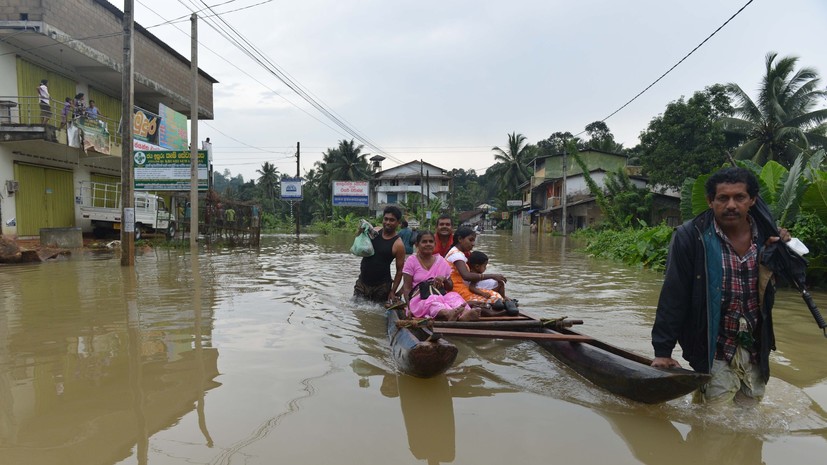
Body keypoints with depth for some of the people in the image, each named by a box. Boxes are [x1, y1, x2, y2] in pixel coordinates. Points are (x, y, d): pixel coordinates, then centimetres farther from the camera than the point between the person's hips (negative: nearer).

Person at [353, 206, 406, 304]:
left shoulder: (398, 244, -13)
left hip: (381, 286, -4)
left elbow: (399, 271, -10)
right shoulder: (375, 231, 1)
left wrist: (393, 291, -11)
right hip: (362, 282, 4)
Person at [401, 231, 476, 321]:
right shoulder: (411, 261, 6)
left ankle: (464, 313, -65)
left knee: (453, 296, -31)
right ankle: (448, 313, -72)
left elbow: (450, 287, 18)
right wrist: (409, 307, -16)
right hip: (420, 299, -3)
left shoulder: (441, 261, 15)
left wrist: (444, 279, -6)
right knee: (433, 300, -38)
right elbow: (407, 287, 1)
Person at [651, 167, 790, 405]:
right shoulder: (690, 236, -16)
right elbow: (673, 297, -15)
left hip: (755, 350, 5)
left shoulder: (766, 235, -1)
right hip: (714, 351, -5)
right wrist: (662, 350, -14)